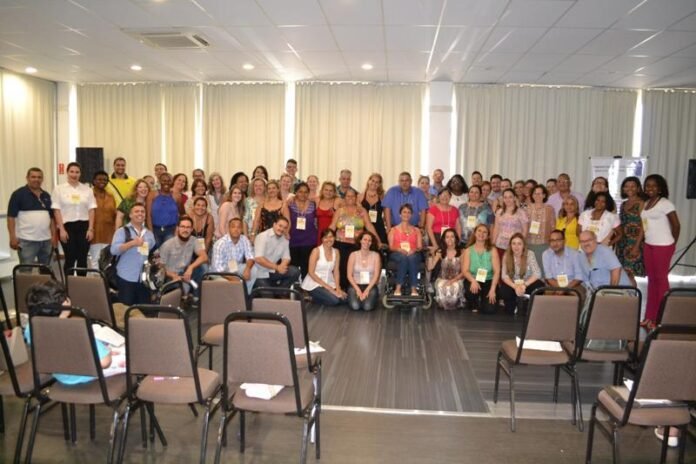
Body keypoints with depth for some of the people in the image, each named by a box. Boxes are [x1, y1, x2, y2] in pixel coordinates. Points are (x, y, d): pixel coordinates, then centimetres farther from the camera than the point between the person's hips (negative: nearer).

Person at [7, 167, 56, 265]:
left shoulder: (46, 196, 13)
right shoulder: (18, 194, -4)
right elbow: (11, 217, -8)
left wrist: (54, 235, 8)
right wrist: (13, 237, -14)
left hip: (46, 240, 6)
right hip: (26, 240, -6)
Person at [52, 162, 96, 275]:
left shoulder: (87, 189, 8)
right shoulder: (59, 189, 2)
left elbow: (91, 210, 5)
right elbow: (57, 210, -2)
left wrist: (90, 228, -3)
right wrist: (61, 229, -9)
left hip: (84, 226, 2)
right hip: (67, 226, -2)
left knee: (82, 258, 4)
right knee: (70, 258, 0)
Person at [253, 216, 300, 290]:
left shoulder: (285, 240, 6)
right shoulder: (262, 237, -14)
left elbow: (286, 258, 5)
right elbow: (258, 259, -24)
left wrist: (282, 266, -20)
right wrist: (277, 267, -28)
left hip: (273, 271, 6)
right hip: (260, 274, -6)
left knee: (295, 272, -12)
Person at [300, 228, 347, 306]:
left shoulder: (336, 252, 6)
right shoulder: (316, 251, -11)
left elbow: (336, 272, 5)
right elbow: (311, 273, -14)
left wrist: (337, 288, -12)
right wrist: (328, 288, -17)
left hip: (329, 283, 6)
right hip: (314, 284, -6)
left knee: (344, 298, -17)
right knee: (334, 300, -26)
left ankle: (317, 298, 5)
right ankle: (315, 297, 3)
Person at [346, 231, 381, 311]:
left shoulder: (376, 255, 1)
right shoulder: (353, 255, 1)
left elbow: (376, 275, -4)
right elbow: (349, 275, -1)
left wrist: (367, 290, -15)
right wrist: (357, 289, -14)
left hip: (370, 286, 0)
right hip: (356, 285, 0)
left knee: (368, 307, -28)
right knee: (355, 306, -27)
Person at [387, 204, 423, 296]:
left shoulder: (416, 231, 24)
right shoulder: (393, 230, 20)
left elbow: (420, 247, 11)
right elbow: (391, 246, 7)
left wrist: (414, 250, -12)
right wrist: (399, 249, -15)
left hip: (413, 254, 1)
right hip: (397, 255, -1)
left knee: (411, 257, -37)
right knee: (404, 257, -38)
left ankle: (414, 288, -43)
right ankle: (398, 288, -42)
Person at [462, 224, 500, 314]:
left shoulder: (492, 250, -2)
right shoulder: (468, 250, 2)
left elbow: (497, 271, -7)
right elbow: (465, 271, -7)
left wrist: (493, 289, -18)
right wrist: (473, 281, -28)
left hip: (488, 281, 0)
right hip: (473, 280, 0)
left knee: (489, 310, -17)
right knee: (471, 290, -35)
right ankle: (474, 305, 2)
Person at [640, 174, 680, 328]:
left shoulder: (665, 203, -12)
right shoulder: (646, 203, 9)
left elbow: (676, 225, -9)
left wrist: (672, 243, 1)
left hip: (663, 246, -7)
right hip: (648, 245, 7)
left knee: (661, 279, 0)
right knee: (651, 279, 10)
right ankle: (650, 316, 17)